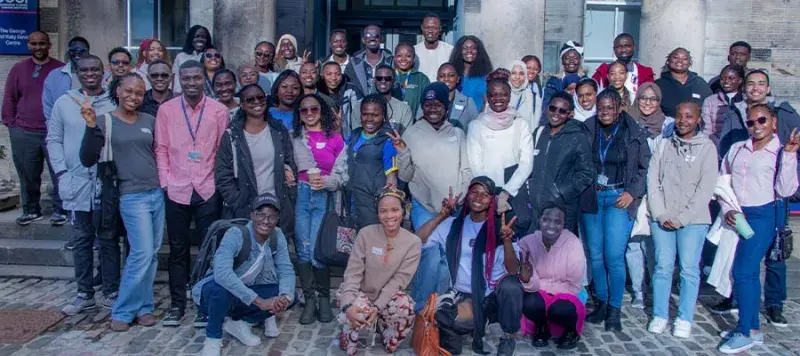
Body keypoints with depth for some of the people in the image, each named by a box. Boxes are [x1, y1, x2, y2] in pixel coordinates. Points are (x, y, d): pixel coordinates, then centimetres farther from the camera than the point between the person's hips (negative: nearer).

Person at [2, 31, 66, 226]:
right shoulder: (18, 68, 10)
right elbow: (9, 98, 12)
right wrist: (10, 122, 4)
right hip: (23, 133, 2)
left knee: (59, 173, 0)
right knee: (28, 176, 8)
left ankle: (60, 210, 10)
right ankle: (31, 210, 21)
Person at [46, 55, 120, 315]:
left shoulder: (114, 103, 1)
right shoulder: (64, 103, 7)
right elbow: (53, 139, 7)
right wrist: (61, 172, -3)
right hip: (76, 182, 2)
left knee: (108, 239, 6)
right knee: (81, 240, 10)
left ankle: (111, 292, 15)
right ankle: (85, 293, 21)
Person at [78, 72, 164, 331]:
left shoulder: (149, 121, 8)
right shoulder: (105, 121, -3)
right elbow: (88, 160, -10)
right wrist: (91, 127, -20)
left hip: (157, 193, 5)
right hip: (132, 196, -5)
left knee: (152, 253, 8)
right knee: (142, 254, -10)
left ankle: (143, 305, 20)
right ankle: (123, 311, 6)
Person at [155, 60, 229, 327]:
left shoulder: (219, 110, 1)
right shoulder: (166, 109, 4)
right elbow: (161, 149, 5)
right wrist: (165, 182, -1)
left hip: (208, 190, -1)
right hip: (176, 190, 1)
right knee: (178, 249, 9)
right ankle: (177, 304, 20)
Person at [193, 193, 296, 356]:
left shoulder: (278, 236, -9)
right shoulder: (235, 235, -27)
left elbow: (286, 270, -11)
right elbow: (222, 273, -43)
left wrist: (284, 297, -34)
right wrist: (260, 301, -46)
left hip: (246, 295, 6)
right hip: (213, 294, -5)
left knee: (289, 296, -12)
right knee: (222, 288, -39)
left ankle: (236, 323, 5)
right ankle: (213, 338, -10)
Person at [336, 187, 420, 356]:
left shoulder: (413, 242, -11)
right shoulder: (366, 234, -13)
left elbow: (399, 280, -14)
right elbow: (353, 273, -14)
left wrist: (377, 307, -26)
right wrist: (348, 304, -31)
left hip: (387, 296, 1)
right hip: (359, 292, -1)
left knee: (406, 307, -30)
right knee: (359, 312, -34)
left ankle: (382, 324, 4)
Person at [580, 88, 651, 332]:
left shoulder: (634, 133, 0)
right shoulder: (587, 130, 3)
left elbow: (644, 167, 2)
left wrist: (632, 193, -8)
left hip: (619, 198, -2)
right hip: (592, 197, 3)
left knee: (614, 256, -9)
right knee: (595, 255, 7)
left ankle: (615, 309, 5)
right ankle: (601, 303, 21)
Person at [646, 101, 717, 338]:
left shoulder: (707, 147, 1)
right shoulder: (663, 144, 10)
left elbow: (706, 188, -4)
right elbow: (653, 180, 6)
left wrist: (681, 218, -9)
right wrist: (661, 214, -4)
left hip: (692, 219, -2)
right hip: (661, 218, 2)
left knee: (689, 269, 0)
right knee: (663, 266, 4)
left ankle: (684, 319, 9)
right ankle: (659, 315, 13)